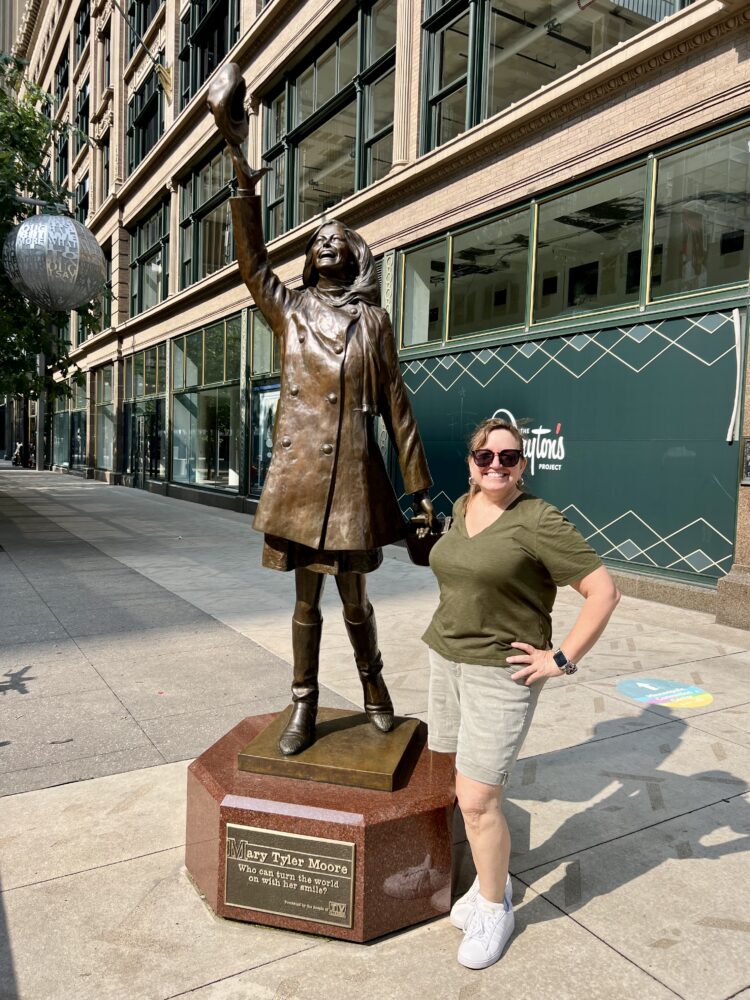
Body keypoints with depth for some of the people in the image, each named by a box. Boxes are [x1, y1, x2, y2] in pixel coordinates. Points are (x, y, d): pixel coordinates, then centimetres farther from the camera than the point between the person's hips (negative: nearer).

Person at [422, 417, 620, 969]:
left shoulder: (539, 521, -16)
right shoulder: (461, 508, 6)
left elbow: (603, 591, -15)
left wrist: (562, 659, -15)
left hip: (502, 671, -7)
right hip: (445, 657, 7)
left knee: (476, 799, -4)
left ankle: (495, 909, 22)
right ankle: (490, 876, 37)